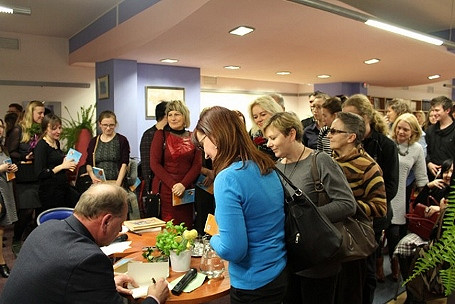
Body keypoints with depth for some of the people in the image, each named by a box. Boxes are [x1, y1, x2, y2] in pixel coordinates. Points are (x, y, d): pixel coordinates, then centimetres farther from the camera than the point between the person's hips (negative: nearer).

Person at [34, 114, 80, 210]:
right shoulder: (41, 145, -11)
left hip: (64, 187, 7)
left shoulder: (57, 143, 11)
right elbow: (40, 174, -18)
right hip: (50, 191, -7)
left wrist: (67, 164, 8)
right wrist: (62, 166, -17)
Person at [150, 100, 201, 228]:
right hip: (164, 189, -2)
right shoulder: (161, 134, 2)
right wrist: (172, 184, -12)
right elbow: (154, 164, -3)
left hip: (186, 190, 2)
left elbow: (197, 165, 3)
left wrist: (183, 185, -11)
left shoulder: (193, 137, 8)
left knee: (186, 227, 2)